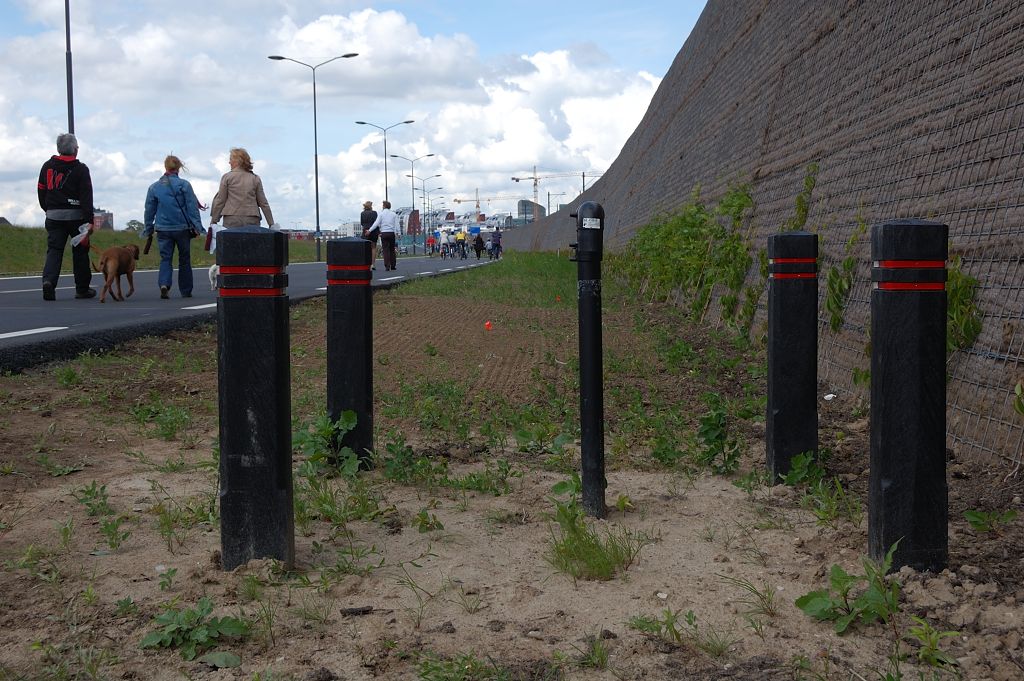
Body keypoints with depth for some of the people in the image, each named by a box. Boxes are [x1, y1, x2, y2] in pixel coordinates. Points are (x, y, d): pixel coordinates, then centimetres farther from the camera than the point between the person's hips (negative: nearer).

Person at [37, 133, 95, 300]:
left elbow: (41, 192, 12)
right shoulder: (80, 169, -5)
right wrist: (89, 220, -12)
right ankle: (82, 289, 14)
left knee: (54, 250, 2)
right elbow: (86, 197, -11)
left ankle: (48, 280, -22)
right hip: (76, 216, -3)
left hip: (53, 216, 3)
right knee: (80, 251, 8)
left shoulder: (47, 167, 7)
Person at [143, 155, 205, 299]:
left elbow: (149, 210, 9)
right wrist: (197, 226, -3)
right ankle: (186, 291, 14)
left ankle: (164, 283, -20)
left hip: (163, 229, 2)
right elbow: (192, 207, -6)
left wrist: (149, 228, 19)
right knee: (184, 259, 10)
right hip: (182, 228, -2)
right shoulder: (184, 185, -5)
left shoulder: (154, 187, 4)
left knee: (165, 258, 5)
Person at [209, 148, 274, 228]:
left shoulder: (227, 177, 3)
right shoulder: (255, 179, 8)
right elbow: (263, 203, 7)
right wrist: (271, 223, 10)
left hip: (232, 219, -2)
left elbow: (220, 201, 3)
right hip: (252, 221, 2)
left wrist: (213, 221, 10)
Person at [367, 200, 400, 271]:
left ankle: (387, 266, -10)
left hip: (384, 233, -2)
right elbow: (396, 224, 4)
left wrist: (370, 230, -2)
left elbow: (376, 223, -6)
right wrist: (397, 232, 7)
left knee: (386, 250, -2)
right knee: (392, 249, 11)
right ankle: (393, 265, 11)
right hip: (392, 233, 2)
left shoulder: (381, 214, 0)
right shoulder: (393, 214, 7)